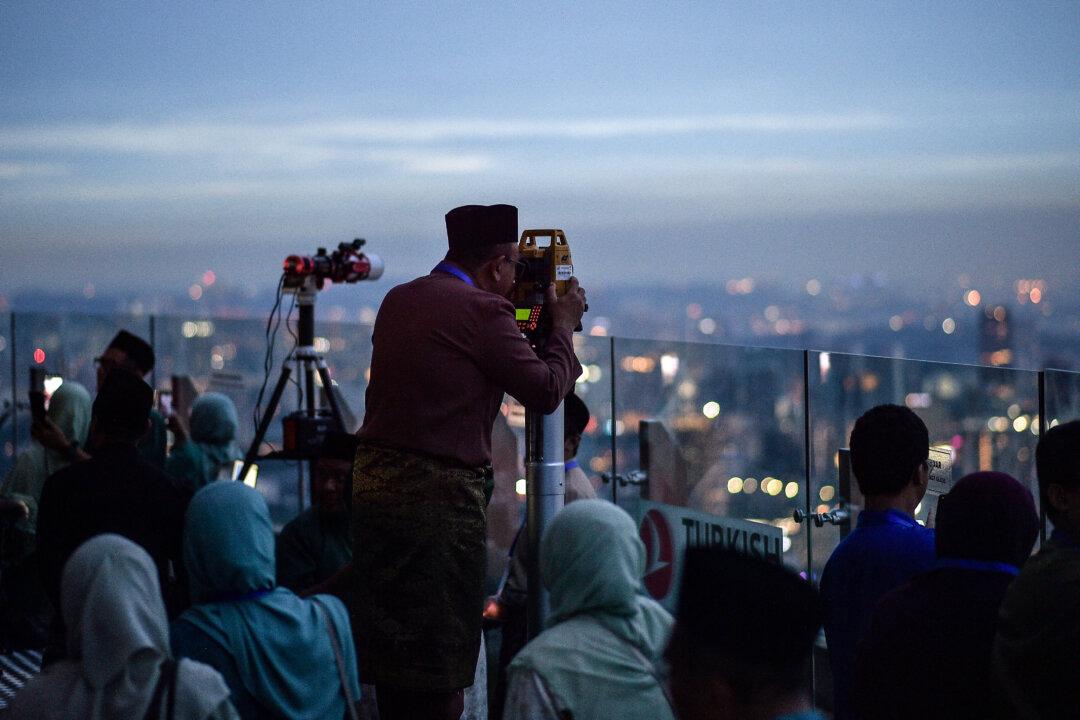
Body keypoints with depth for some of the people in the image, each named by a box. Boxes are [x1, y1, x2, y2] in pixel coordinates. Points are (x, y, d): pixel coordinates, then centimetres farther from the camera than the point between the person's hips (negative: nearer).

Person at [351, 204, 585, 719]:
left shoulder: (398, 300, 13)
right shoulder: (483, 310, -10)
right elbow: (545, 391, -6)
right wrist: (564, 325, 10)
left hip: (373, 478, 8)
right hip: (437, 495, -8)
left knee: (389, 640, 13)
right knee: (440, 652, -2)